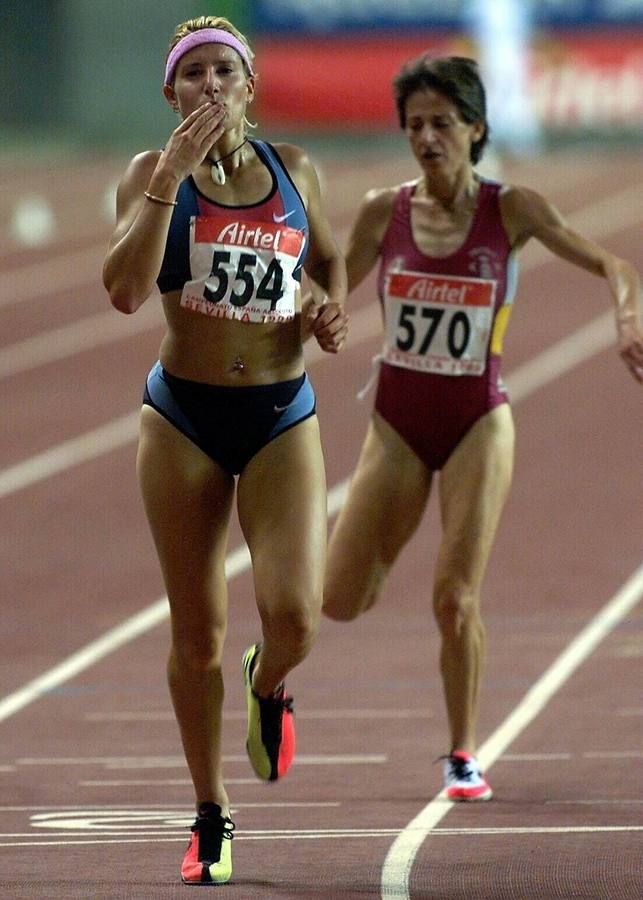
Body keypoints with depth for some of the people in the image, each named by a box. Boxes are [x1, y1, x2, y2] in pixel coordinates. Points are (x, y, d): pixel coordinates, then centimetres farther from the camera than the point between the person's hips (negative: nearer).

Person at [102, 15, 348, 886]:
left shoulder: (293, 170, 3)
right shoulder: (152, 174, -4)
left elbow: (328, 260, 22)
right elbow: (125, 289, -20)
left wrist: (333, 310, 0)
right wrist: (170, 175, -24)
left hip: (283, 418, 1)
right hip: (185, 418, -1)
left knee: (294, 614, -16)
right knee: (197, 632, 4)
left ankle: (268, 687, 21)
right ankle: (211, 818, 19)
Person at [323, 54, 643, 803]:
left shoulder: (511, 210, -8)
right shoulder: (384, 213, -2)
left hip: (477, 423, -2)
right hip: (397, 424, 2)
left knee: (455, 598, -11)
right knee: (341, 601, 0)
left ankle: (463, 755, 8)